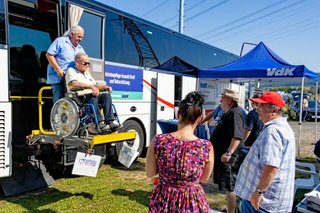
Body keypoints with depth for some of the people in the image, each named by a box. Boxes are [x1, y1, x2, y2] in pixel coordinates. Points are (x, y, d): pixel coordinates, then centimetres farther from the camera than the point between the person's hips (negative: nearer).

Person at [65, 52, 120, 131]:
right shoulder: (71, 70, 4)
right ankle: (99, 123, -40)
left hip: (91, 96, 7)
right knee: (92, 96, -36)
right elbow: (74, 84, -16)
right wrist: (91, 86, -24)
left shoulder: (87, 73, 30)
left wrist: (105, 87, 3)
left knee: (106, 95, -17)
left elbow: (96, 85, 25)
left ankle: (109, 122, -28)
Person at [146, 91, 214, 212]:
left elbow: (149, 174, -4)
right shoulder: (206, 147, -19)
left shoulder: (158, 141, -18)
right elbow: (204, 179, -1)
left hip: (163, 201, 0)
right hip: (193, 203, 0)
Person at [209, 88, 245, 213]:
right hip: (222, 154, 11)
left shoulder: (235, 113, -19)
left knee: (229, 187, -1)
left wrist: (228, 153, -31)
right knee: (227, 186, 19)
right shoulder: (228, 113, 14)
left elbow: (237, 136, -28)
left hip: (227, 157, -11)